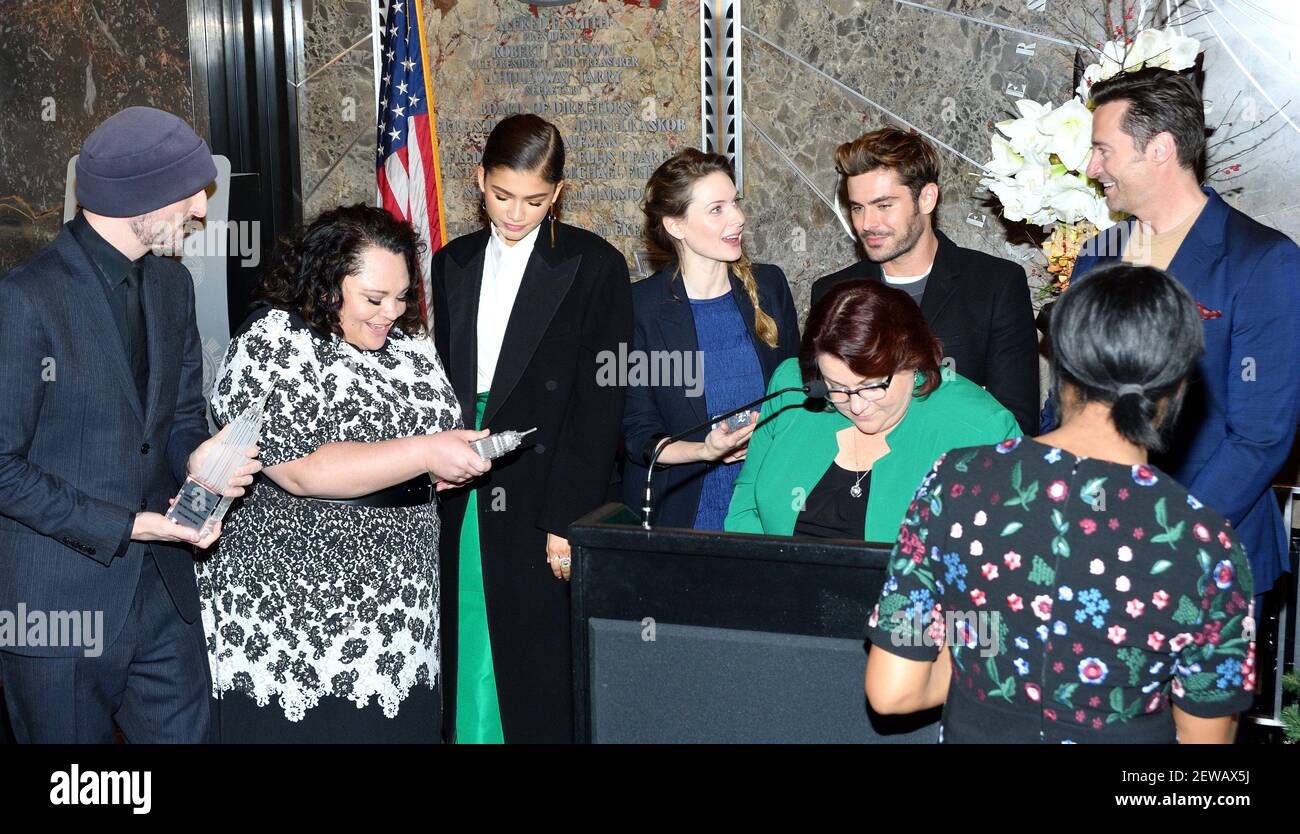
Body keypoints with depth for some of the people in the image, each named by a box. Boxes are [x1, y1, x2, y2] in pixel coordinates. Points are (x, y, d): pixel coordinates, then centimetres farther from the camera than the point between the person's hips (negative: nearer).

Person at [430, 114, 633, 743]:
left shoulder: (595, 267, -3)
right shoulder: (453, 264, 13)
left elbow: (598, 403, -9)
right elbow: (440, 385, 15)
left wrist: (568, 520, -14)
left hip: (542, 501, -4)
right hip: (463, 502, 5)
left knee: (540, 679, 0)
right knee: (467, 657, 9)